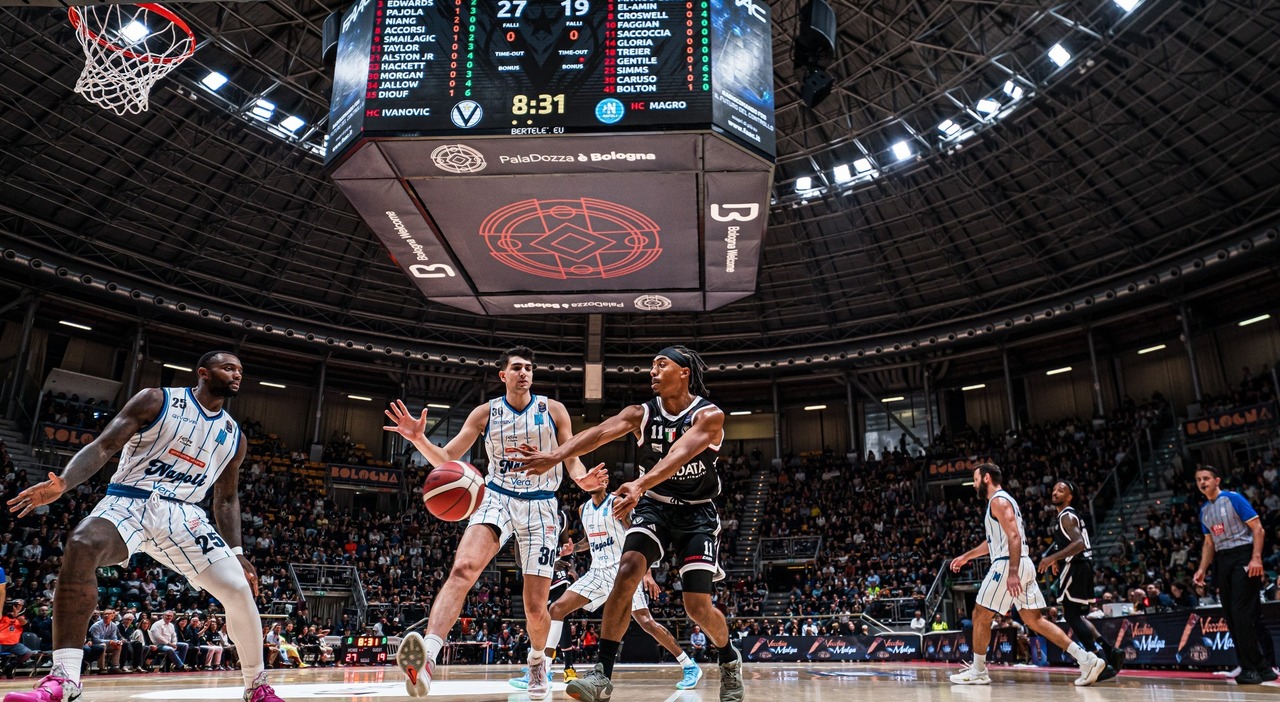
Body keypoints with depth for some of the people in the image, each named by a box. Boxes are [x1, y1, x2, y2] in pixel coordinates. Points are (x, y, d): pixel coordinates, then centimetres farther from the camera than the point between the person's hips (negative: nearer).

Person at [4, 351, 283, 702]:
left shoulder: (234, 436, 12)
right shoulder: (157, 400, -1)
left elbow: (227, 499, 18)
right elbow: (103, 446, -8)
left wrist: (236, 553, 10)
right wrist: (62, 483, -26)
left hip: (182, 513, 4)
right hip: (129, 502, -3)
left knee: (240, 590, -11)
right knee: (81, 546, -37)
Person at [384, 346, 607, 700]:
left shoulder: (553, 410, 0)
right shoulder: (485, 413, 2)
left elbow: (572, 459, 2)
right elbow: (446, 459, 1)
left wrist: (582, 478, -22)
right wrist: (419, 439, -19)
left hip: (540, 504, 0)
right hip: (496, 497, 0)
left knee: (535, 606, 1)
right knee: (463, 568, -30)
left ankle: (537, 659, 34)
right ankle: (427, 659, -42)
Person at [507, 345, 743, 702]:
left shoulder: (708, 415, -18)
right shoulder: (642, 414, -7)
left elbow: (678, 454, -37)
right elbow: (601, 432, -26)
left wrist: (640, 484, -55)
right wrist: (554, 456, -44)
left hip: (696, 512, -2)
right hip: (654, 506, 3)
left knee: (698, 606, -9)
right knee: (627, 571, -23)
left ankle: (730, 660, 24)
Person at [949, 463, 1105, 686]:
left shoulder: (998, 500, -9)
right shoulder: (1001, 500, 22)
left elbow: (1014, 536, -21)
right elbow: (994, 541, 31)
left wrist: (1012, 572, -28)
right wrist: (966, 556, 34)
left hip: (1008, 565, -10)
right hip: (1022, 566, 10)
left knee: (981, 617, 0)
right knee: (1034, 620, 9)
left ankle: (978, 671, 7)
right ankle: (1086, 659, 3)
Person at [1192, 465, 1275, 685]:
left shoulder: (1233, 498, -6)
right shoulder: (1204, 510, 14)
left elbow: (1257, 528, -10)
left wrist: (1256, 558, -21)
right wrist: (1202, 569, 9)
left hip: (1243, 556, -7)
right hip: (1223, 561, 7)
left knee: (1242, 613, -13)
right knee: (1230, 615, 5)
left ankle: (1254, 668, -6)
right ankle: (1261, 667, 13)